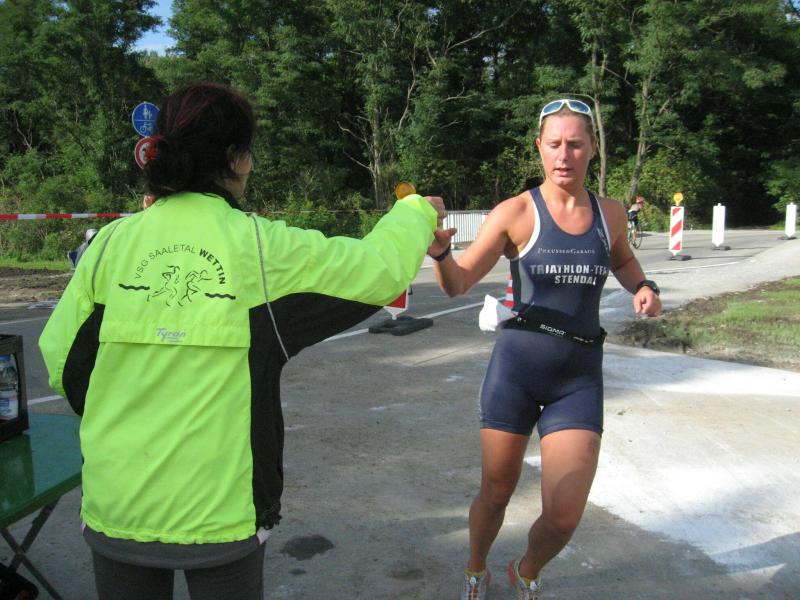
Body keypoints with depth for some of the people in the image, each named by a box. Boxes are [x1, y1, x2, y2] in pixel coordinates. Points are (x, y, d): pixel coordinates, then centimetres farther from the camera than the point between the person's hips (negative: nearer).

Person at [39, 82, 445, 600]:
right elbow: (380, 268, -4)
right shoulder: (262, 246, -12)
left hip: (115, 505, 3)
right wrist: (417, 210, 16)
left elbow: (60, 361, 0)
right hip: (221, 512, -2)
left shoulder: (113, 241, -4)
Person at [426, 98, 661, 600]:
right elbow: (458, 283, -11)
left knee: (564, 516, -6)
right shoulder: (516, 212, -7)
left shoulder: (610, 213, 4)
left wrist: (642, 286, 4)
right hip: (516, 367, -2)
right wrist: (439, 252, -33)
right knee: (496, 494, 11)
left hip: (580, 376, 2)